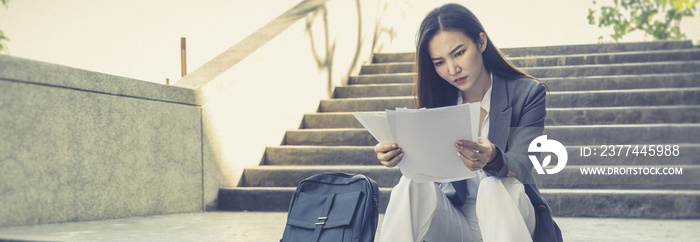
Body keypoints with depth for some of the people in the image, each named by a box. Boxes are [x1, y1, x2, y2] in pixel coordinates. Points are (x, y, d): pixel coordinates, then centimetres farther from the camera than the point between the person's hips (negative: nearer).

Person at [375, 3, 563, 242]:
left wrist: (492, 158, -41)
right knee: (413, 185, -27)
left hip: (510, 215, -2)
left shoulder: (527, 93, -4)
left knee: (494, 186, -35)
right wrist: (398, 154, -28)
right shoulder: (438, 99, 5)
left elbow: (521, 167, -17)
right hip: (456, 220, 2)